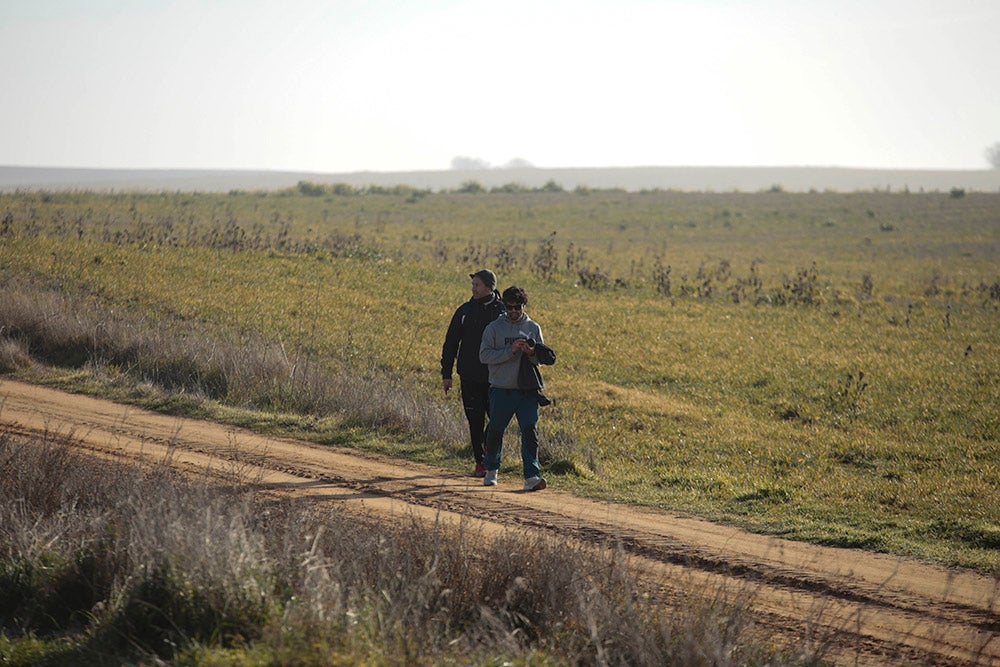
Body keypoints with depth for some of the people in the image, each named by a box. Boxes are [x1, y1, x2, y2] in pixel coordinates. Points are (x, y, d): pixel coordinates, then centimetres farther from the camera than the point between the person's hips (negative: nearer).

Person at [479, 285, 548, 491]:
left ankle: (531, 476, -15)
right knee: (495, 431, 8)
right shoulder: (494, 328, 1)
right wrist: (511, 351, -18)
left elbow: (541, 358, 6)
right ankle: (491, 470, 29)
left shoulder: (533, 328, 8)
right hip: (501, 389, -1)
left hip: (527, 390, 1)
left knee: (530, 431, -10)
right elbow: (484, 355, -9)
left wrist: (531, 353, -17)